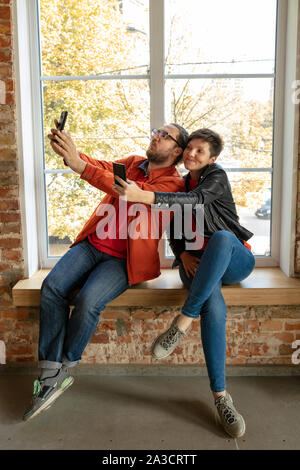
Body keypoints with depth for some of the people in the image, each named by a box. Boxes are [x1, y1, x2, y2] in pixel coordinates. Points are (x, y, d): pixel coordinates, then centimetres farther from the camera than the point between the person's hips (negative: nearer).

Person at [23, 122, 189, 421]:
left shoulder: (174, 184, -6)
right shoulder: (133, 162, 16)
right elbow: (102, 167, 2)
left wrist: (81, 166, -30)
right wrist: (70, 153, -20)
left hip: (124, 259, -5)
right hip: (92, 243, 6)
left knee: (88, 301, -29)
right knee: (52, 286, -19)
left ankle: (64, 368, -2)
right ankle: (51, 376, -13)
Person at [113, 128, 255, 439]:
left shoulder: (217, 177, -1)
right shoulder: (179, 185, 15)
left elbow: (197, 200, -24)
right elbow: (172, 231, 15)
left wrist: (143, 196, -36)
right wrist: (183, 254, -9)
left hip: (234, 259, -2)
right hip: (196, 262, 2)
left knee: (221, 236, -41)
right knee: (214, 308, -33)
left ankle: (183, 322, -37)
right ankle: (220, 396, -28)